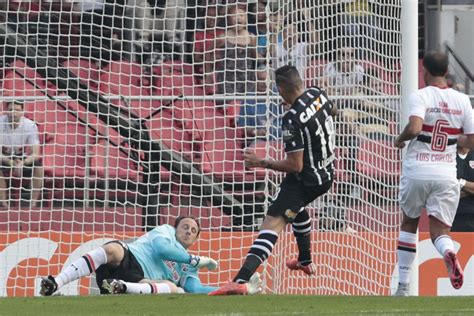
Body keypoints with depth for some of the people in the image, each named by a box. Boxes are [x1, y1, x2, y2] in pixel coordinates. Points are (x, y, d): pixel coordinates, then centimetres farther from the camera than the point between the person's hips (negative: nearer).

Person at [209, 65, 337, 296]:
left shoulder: (292, 120, -25)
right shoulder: (318, 94, -4)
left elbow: (295, 165, -25)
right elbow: (333, 111, 23)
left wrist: (261, 163, -16)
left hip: (305, 179, -9)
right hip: (326, 174, 9)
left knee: (273, 222, -21)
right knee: (296, 205, 38)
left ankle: (240, 281, -37)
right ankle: (305, 261, 55)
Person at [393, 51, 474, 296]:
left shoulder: (420, 96, -8)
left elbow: (414, 127, -25)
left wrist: (400, 139, -4)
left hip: (416, 172, -2)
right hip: (446, 174, 2)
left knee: (409, 223, 18)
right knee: (439, 230, 3)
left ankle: (403, 286, 19)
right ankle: (449, 252, -35)